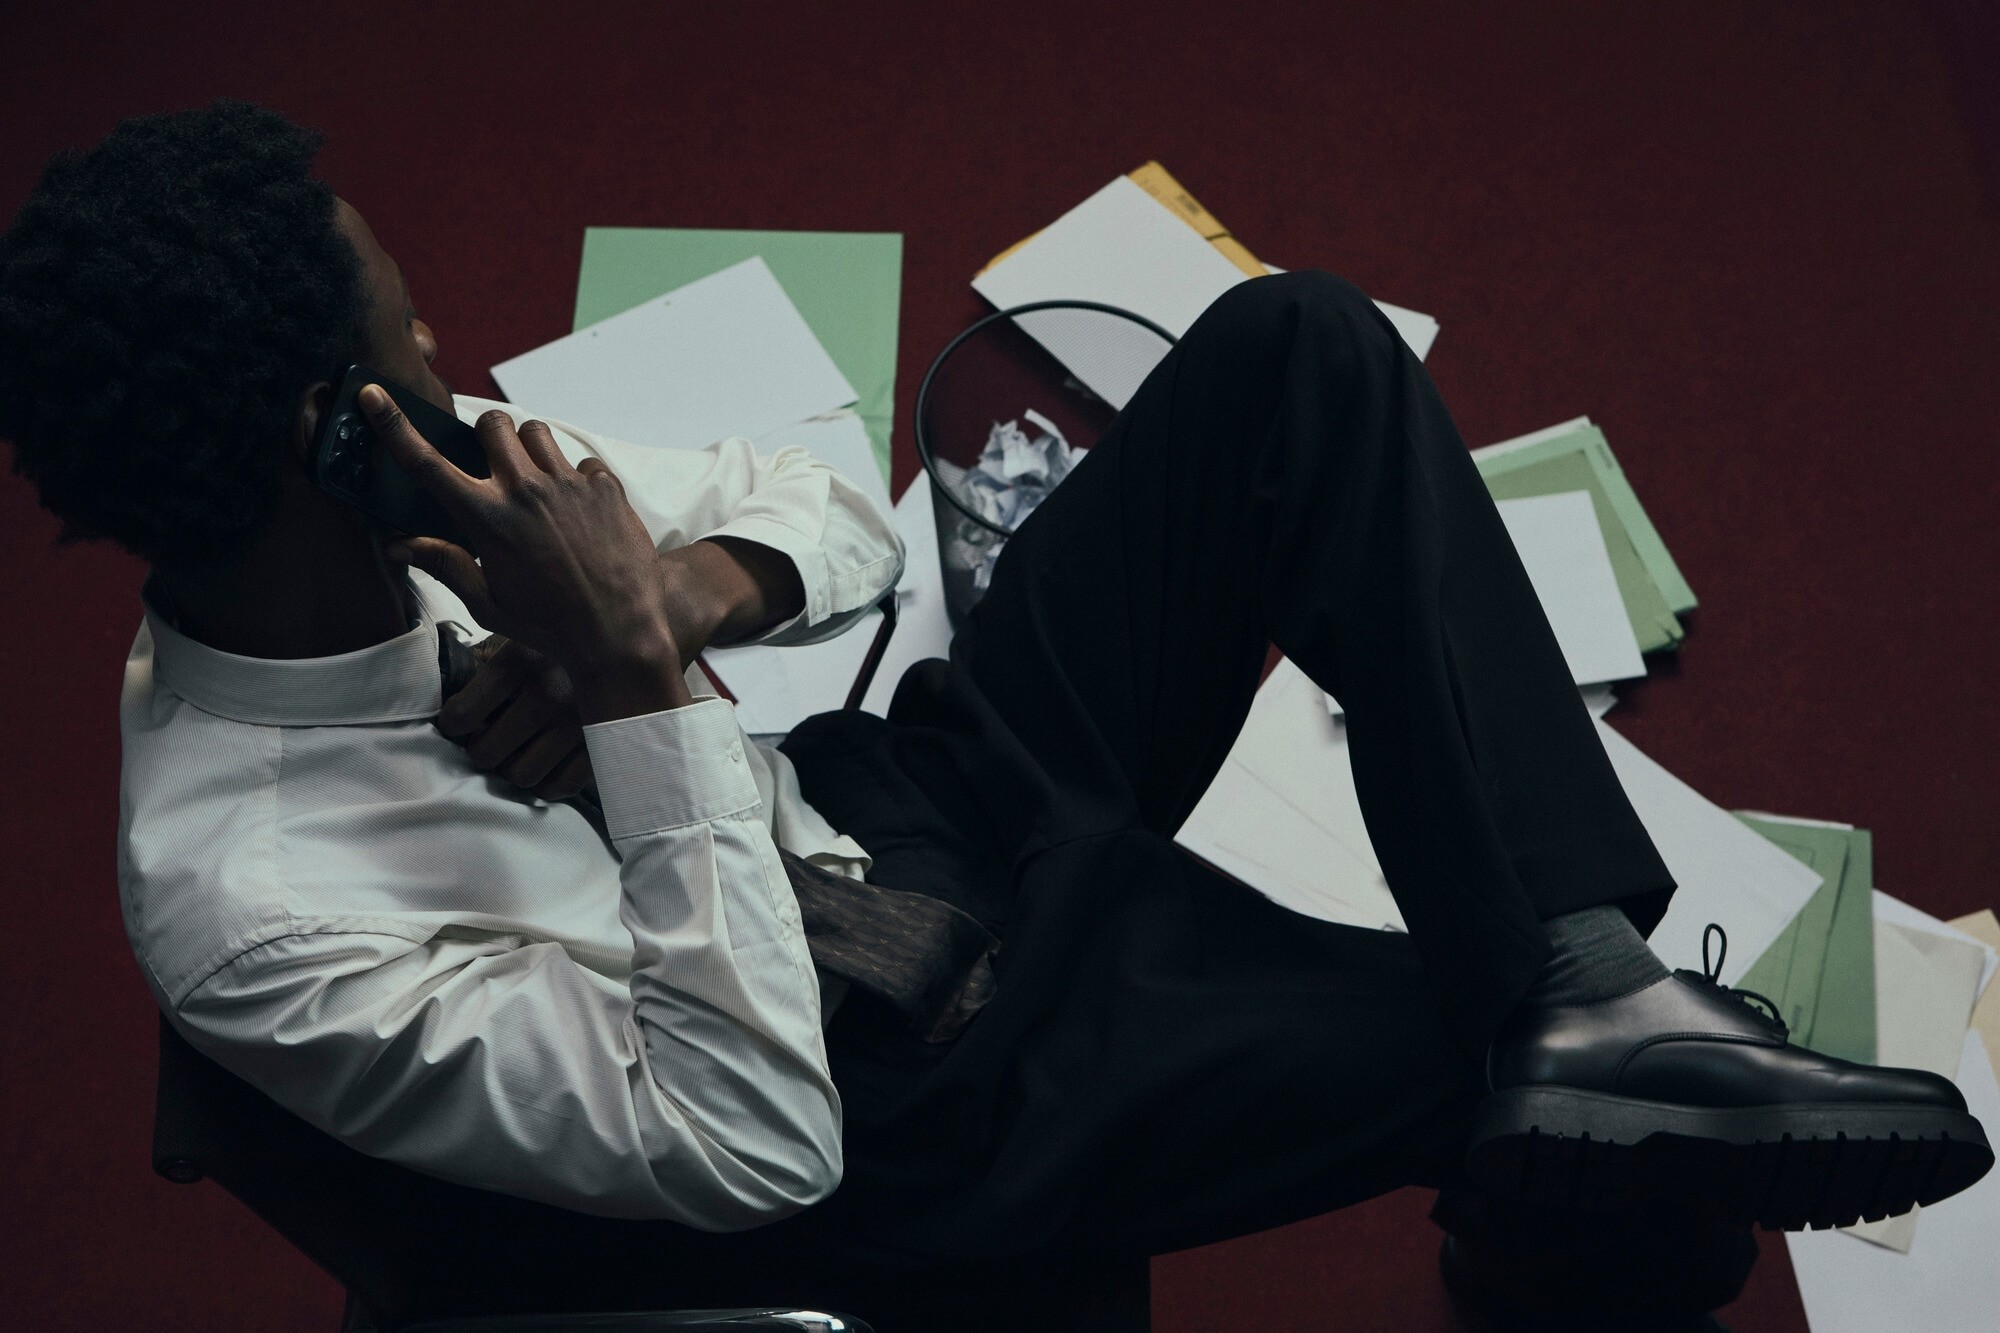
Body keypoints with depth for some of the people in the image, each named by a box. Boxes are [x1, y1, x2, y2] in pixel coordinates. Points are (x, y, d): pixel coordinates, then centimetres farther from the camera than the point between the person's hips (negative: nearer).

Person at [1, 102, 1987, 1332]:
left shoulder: (401, 510, -5)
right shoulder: (238, 910, -26)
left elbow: (829, 514, 5)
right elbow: (750, 1141, -28)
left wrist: (680, 595, -19)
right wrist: (638, 683, -32)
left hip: (891, 814, 8)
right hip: (910, 1130, -7)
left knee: (1299, 354, -11)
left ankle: (1597, 984, -17)